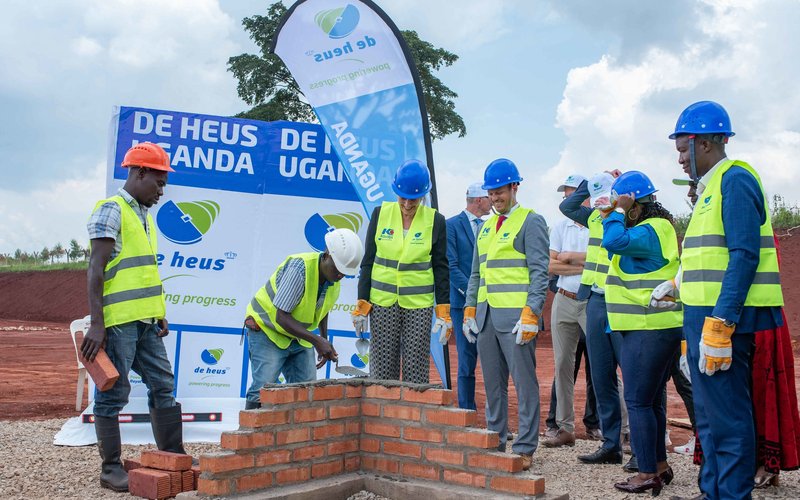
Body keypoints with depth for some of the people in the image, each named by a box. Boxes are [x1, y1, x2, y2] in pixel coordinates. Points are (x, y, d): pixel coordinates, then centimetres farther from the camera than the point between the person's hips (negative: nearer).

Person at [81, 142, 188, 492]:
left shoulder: (144, 215, 18)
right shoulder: (111, 210, -8)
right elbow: (96, 270, -14)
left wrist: (160, 313, 17)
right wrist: (96, 323, -19)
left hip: (146, 320, 9)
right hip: (118, 320, -9)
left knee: (163, 386, 10)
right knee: (114, 394, 0)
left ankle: (174, 459, 18)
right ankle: (111, 469, 11)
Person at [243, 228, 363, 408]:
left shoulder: (333, 276, -6)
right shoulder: (299, 269, -30)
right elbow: (281, 317, -30)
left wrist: (325, 341, 10)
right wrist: (316, 341, -32)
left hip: (298, 337, 7)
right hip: (267, 331, -7)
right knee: (263, 392, -17)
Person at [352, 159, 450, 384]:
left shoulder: (435, 221, -2)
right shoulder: (380, 214, 1)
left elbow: (440, 268, 3)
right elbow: (368, 261, 5)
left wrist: (444, 312, -1)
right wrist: (362, 305, 1)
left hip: (419, 305, -1)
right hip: (382, 302, 1)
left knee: (416, 373, 1)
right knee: (382, 371, 3)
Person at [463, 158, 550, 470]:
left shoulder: (531, 221, -1)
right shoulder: (486, 226, 20)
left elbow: (539, 271, -9)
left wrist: (531, 313, -17)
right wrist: (469, 309, 14)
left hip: (515, 315, -7)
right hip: (486, 316, 7)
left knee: (524, 383, -2)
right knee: (493, 384, 12)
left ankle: (525, 448, 6)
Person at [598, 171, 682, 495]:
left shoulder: (651, 231, -16)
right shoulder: (658, 227, 18)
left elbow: (614, 240, -30)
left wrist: (618, 211, -17)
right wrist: (612, 213, 11)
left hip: (648, 330, -11)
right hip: (655, 326, 11)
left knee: (638, 402, -6)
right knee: (651, 401, 17)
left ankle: (648, 474, -1)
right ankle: (660, 466, 26)